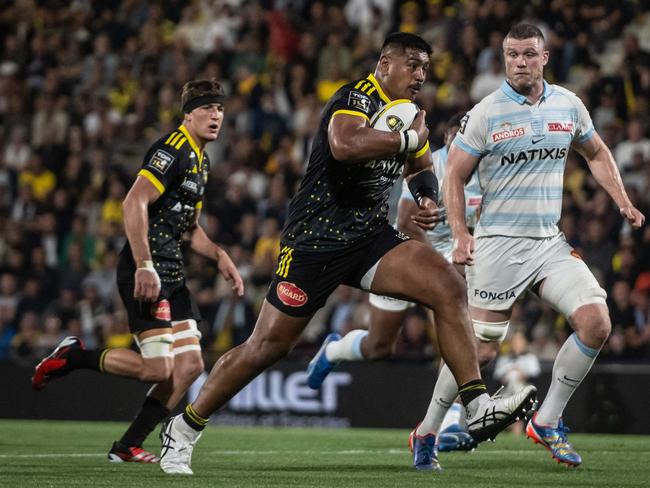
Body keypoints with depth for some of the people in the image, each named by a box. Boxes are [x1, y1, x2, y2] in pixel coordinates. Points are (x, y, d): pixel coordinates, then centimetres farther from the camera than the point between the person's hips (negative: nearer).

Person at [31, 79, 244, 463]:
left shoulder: (201, 161, 19)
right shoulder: (173, 150, -12)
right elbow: (134, 203, -24)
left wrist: (221, 258, 14)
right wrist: (144, 267, -28)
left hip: (172, 273, 10)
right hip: (147, 272, -10)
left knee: (190, 365, 3)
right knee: (158, 368, -15)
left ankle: (128, 446, 8)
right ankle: (72, 357, 5)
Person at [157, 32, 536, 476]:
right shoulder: (357, 98, -13)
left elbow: (420, 168, 32)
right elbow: (344, 145, -37)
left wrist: (427, 198, 9)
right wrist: (409, 138, -24)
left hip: (371, 239, 7)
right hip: (316, 237, -7)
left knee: (449, 287, -13)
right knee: (269, 345, -4)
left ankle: (479, 406, -15)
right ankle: (184, 428, 11)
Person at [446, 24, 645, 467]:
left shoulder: (568, 105, 6)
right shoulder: (486, 114, -6)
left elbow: (597, 154, 22)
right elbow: (455, 177, -1)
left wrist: (624, 203, 10)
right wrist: (461, 235, -13)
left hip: (550, 242, 4)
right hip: (499, 243, -4)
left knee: (596, 323, -10)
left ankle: (547, 422, 4)